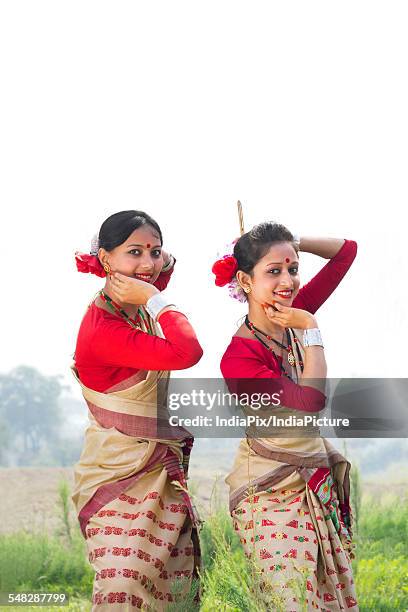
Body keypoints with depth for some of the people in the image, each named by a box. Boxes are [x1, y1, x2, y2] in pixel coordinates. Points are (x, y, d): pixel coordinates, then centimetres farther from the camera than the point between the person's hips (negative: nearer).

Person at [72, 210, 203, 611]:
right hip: (121, 479, -9)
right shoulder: (102, 330, -22)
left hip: (163, 473, 9)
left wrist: (164, 261, 8)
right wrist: (155, 300, -20)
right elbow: (186, 352, -32)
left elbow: (164, 268, 30)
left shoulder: (140, 307, 5)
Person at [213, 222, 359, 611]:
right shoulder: (238, 357, -22)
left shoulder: (296, 312, -2)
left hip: (318, 482, 7)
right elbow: (312, 399, -28)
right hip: (274, 490, -7)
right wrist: (311, 328, -21)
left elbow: (346, 251, 5)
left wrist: (288, 242, -9)